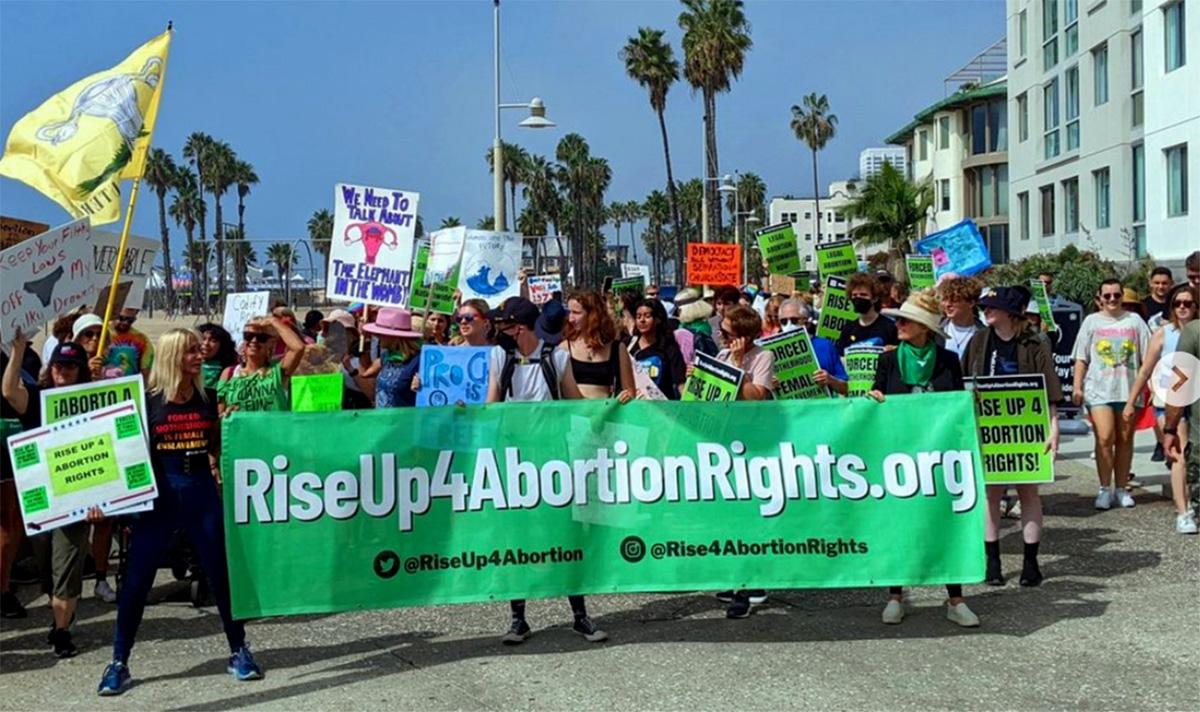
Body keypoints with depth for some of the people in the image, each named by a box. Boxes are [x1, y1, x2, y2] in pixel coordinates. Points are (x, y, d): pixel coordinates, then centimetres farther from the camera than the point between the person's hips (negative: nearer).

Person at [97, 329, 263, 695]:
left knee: (221, 572, 6)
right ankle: (119, 662, 12)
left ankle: (239, 651, 21)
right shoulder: (147, 400, -4)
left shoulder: (208, 398, 6)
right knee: (136, 578, 0)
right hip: (159, 493, -2)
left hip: (202, 490, 2)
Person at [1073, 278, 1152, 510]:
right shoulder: (1092, 321, 8)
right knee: (1104, 439, -11)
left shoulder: (1134, 321, 10)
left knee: (1125, 440, 6)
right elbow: (1081, 358, 7)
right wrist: (1077, 387, 0)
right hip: (1099, 390, -2)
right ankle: (1104, 489, -4)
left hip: (1129, 389, 2)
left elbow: (1147, 357, 10)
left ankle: (1121, 489, 15)